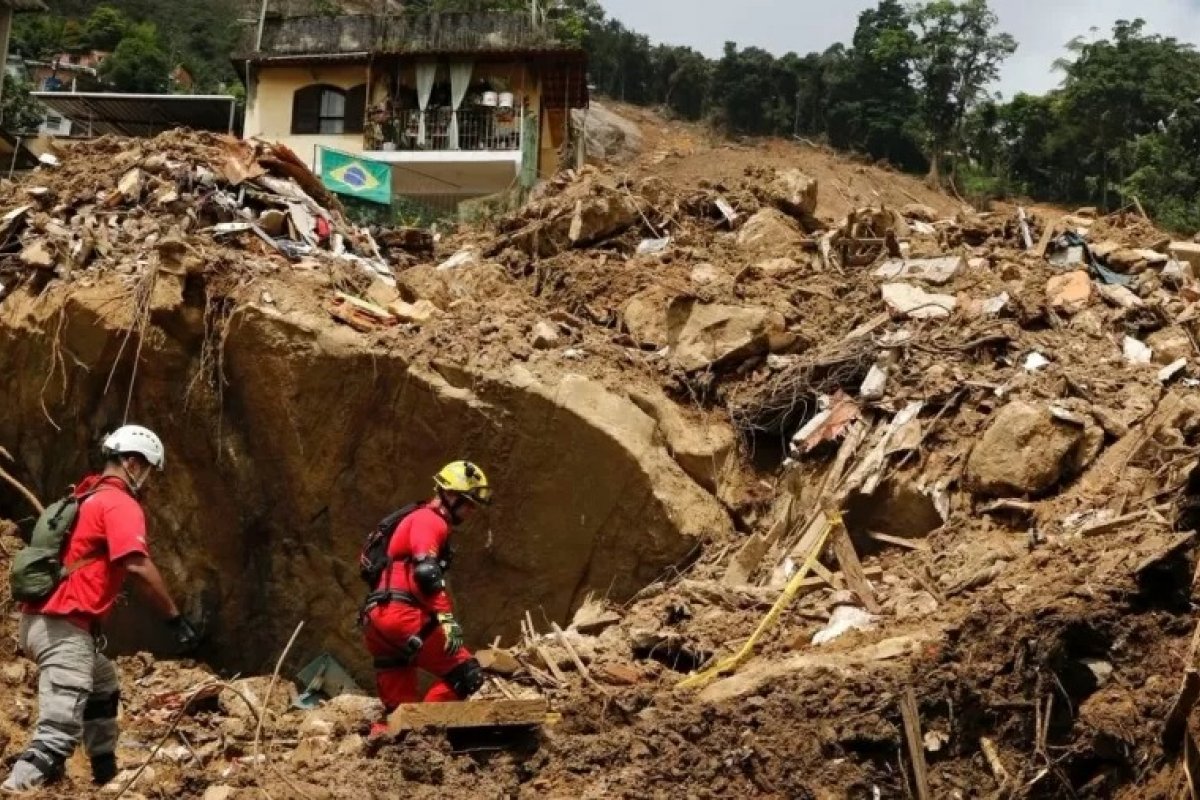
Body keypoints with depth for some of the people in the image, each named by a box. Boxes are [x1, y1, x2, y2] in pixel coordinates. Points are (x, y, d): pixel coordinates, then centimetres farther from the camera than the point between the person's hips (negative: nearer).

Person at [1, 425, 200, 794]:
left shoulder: (86, 498, 20)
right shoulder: (120, 504, -9)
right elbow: (138, 567, -22)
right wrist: (177, 619, -18)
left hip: (43, 619, 10)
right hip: (62, 627, -10)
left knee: (103, 686, 32)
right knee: (60, 730, -18)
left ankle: (106, 775, 42)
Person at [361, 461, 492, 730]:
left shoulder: (425, 521, 29)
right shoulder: (429, 521, -3)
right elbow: (426, 573, -19)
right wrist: (447, 619, -25)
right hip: (401, 614, -10)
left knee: (398, 710, 10)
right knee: (467, 675, -11)